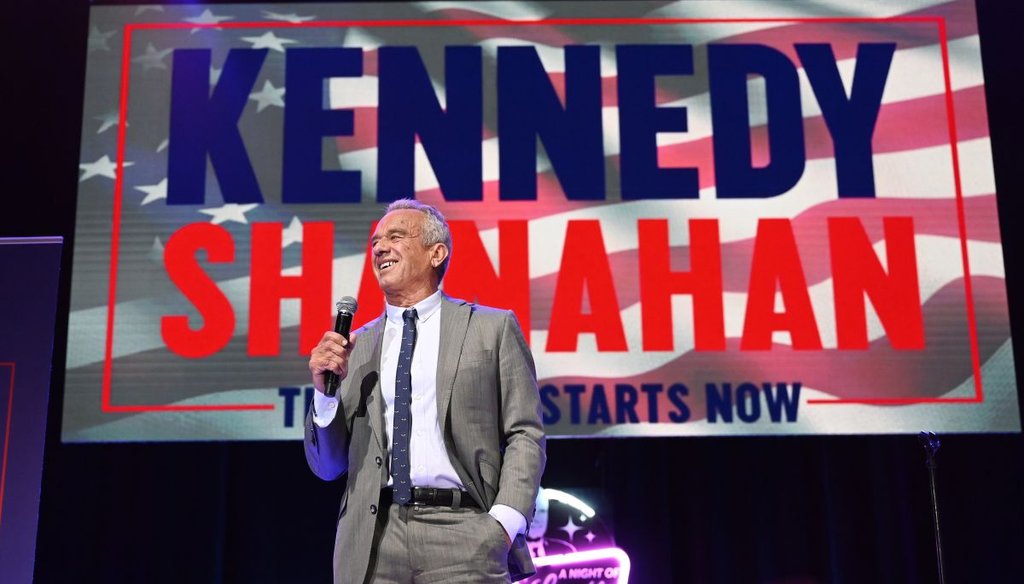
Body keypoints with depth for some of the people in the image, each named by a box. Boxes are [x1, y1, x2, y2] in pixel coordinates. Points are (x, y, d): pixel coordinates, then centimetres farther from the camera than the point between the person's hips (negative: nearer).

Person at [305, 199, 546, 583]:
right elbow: (328, 466, 14)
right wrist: (325, 391, -2)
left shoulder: (492, 328, 7)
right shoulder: (355, 347, 13)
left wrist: (506, 520, -11)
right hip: (372, 542, 3)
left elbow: (525, 434, 2)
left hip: (461, 534, -2)